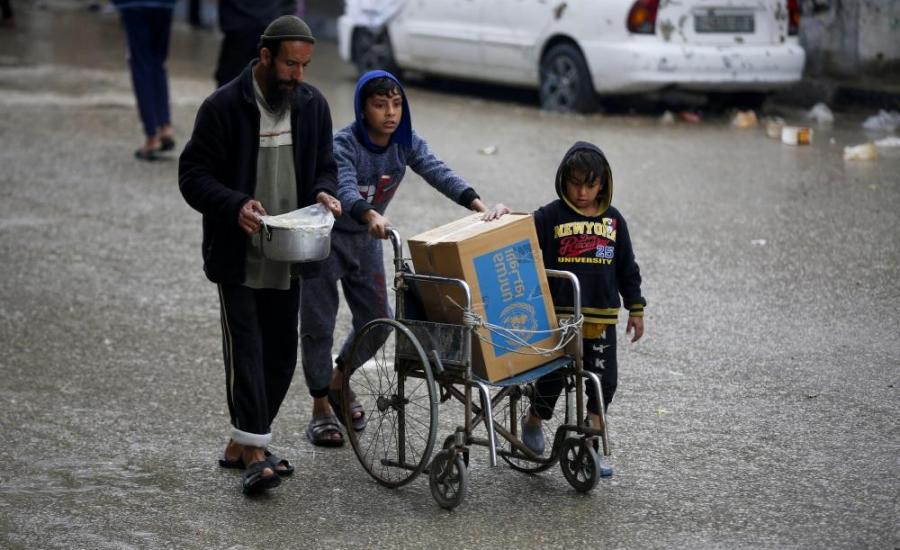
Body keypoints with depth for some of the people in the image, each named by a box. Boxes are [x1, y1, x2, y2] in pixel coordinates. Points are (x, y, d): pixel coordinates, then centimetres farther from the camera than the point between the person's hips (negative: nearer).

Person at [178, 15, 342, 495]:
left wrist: (323, 192, -8)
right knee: (245, 349, -10)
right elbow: (193, 175, -11)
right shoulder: (223, 107, -11)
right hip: (237, 255, -6)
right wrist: (236, 205, -28)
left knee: (281, 351, 9)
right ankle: (254, 453, -12)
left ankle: (241, 444, 22)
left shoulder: (312, 105, 4)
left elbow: (324, 165, 15)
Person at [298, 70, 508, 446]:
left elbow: (440, 174, -25)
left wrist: (482, 207, -42)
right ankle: (321, 410, 13)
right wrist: (372, 217, -65)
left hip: (365, 240, 6)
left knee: (377, 319, 8)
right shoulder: (343, 145, -26)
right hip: (325, 239, -6)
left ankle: (338, 384, 32)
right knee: (318, 326, -1)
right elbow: (345, 190, -44)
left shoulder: (406, 143, -11)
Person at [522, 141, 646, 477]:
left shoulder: (613, 220, 8)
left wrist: (636, 310, 14)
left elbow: (627, 269, 14)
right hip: (559, 317, -3)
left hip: (601, 320, 3)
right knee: (552, 376, -1)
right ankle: (533, 420, 30)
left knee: (603, 382, 3)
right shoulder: (551, 216, -2)